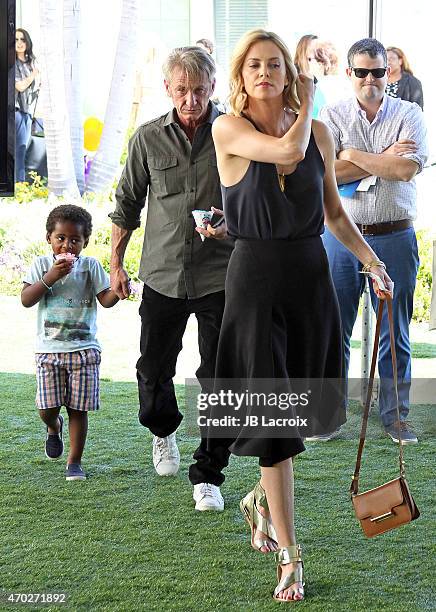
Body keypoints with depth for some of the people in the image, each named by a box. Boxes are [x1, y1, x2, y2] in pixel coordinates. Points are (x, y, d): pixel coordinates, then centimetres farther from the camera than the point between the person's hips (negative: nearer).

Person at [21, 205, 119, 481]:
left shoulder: (90, 266, 2)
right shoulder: (42, 264, 2)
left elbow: (106, 300, -2)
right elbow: (26, 300, -7)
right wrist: (50, 277, -17)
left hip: (84, 348, 0)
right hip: (49, 348, 0)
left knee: (78, 408, 0)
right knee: (47, 408, -2)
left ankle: (75, 462, 12)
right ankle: (54, 427, 34)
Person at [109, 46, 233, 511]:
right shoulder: (148, 138, 2)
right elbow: (128, 202, 13)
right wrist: (116, 264, 14)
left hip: (220, 275, -2)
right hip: (162, 273, 2)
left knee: (219, 379, -3)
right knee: (153, 368, 12)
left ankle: (208, 476, 10)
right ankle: (163, 431, 44)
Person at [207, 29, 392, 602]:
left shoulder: (318, 130, 5)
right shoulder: (229, 129, -8)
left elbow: (334, 210, 13)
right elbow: (288, 149, -25)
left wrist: (370, 259, 2)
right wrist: (307, 101, -7)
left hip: (311, 274, 4)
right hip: (256, 275, -4)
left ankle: (263, 499, 41)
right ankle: (289, 556, 2)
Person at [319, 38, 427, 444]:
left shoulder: (409, 115, 3)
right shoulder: (331, 116, 4)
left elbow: (407, 168, -13)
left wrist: (352, 155, -9)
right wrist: (386, 158, -10)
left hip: (395, 238, 0)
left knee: (395, 334, 7)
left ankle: (395, 416, 18)